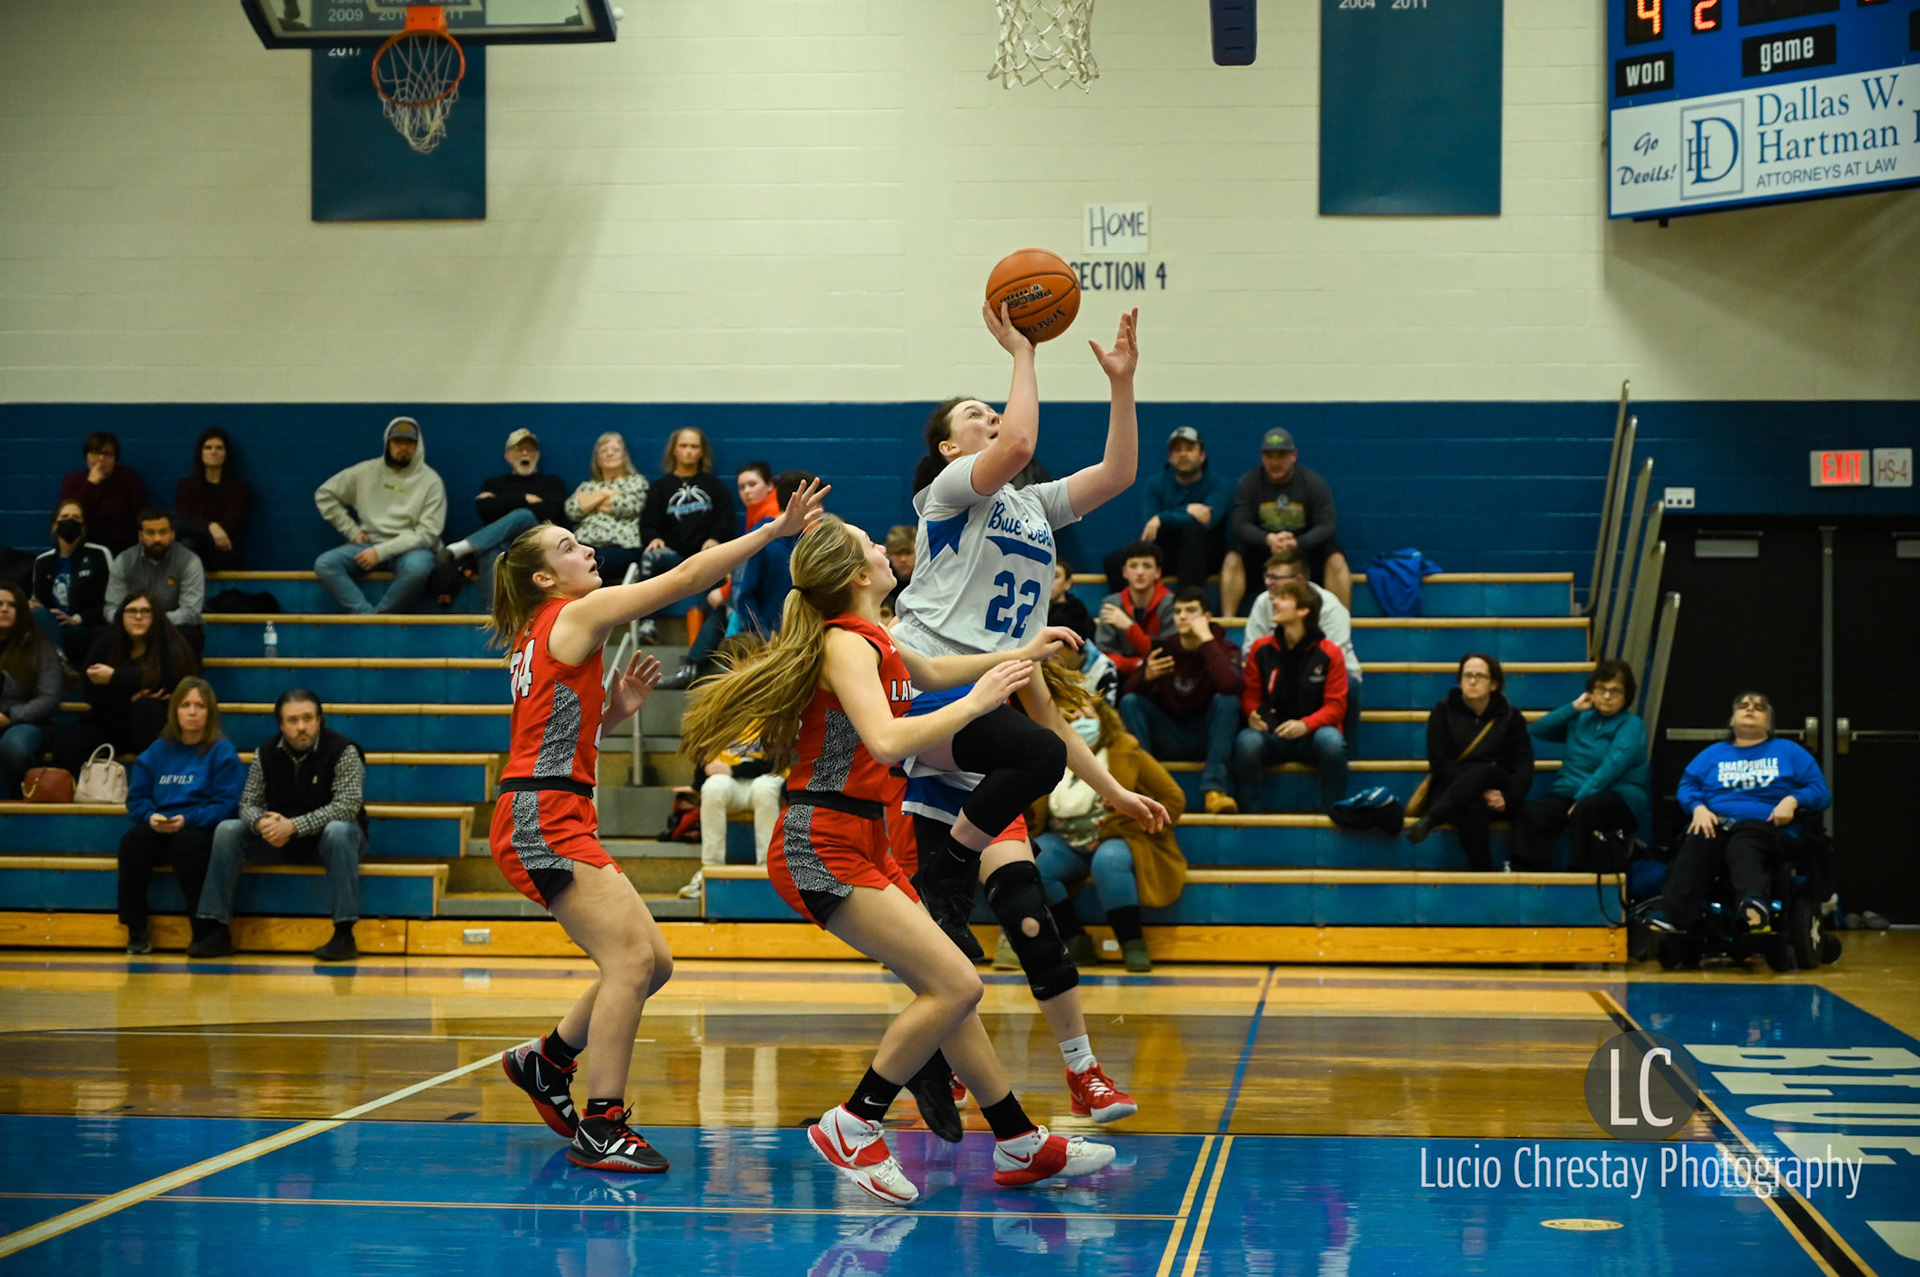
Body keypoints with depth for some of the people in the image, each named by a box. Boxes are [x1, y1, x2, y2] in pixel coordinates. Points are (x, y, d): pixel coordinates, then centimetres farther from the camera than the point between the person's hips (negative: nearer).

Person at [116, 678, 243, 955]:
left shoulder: (222, 752, 2)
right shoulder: (158, 751, 14)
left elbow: (225, 804, -7)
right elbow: (137, 797, 11)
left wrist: (187, 820, -22)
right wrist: (150, 816, -12)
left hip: (200, 829, -3)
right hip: (158, 829, 4)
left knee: (186, 843, -38)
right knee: (132, 841, -29)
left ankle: (203, 931, -24)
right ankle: (136, 930, -17)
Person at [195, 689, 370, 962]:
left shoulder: (343, 752, -15)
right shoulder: (266, 753, -1)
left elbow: (347, 806, -24)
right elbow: (248, 803, 0)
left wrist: (294, 826, -33)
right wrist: (261, 823, -26)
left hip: (325, 839, -4)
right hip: (279, 842, 4)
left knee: (339, 831, -38)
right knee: (227, 831, -15)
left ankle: (344, 935, -39)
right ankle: (216, 931, -16)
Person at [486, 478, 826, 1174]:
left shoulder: (538, 637, 20)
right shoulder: (577, 614, -6)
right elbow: (688, 576, -9)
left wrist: (615, 709, 10)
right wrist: (776, 528, -7)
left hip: (559, 821, 10)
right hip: (544, 821, -10)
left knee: (650, 962, 9)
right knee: (632, 958, -15)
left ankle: (546, 1060, 22)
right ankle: (601, 1131, -13)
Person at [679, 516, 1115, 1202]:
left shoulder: (871, 637, 12)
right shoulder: (846, 643, -16)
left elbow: (928, 672, 35)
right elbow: (886, 740, -32)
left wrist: (1022, 653, 33)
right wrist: (976, 700, -22)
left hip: (861, 845, 10)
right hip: (823, 849, -10)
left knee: (945, 988, 12)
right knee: (956, 984, -12)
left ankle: (1021, 1144, 19)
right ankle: (852, 1128, -3)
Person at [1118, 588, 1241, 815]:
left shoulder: (1224, 649, -6)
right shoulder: (1163, 647, 1)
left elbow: (1230, 686, -31)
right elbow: (1127, 691, -5)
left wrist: (1206, 639, -26)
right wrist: (1146, 676, -27)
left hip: (1206, 737, -2)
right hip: (1168, 741, 2)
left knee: (1226, 700, -28)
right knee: (1130, 702, -17)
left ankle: (1214, 789, -36)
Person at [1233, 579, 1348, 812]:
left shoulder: (1329, 653, -2)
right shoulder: (1261, 649, 4)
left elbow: (1335, 705, -3)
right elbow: (1250, 694, 10)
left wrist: (1305, 725, -22)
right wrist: (1252, 715, -15)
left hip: (1313, 734, -1)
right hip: (1271, 734, 1)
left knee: (1331, 740, -36)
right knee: (1246, 740, -32)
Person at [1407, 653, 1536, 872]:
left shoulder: (1510, 717, 13)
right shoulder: (1444, 712, 10)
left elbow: (1524, 768, 3)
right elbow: (1439, 763, -2)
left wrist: (1507, 798, -20)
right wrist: (1480, 792, -17)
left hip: (1496, 798, 1)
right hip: (1449, 790, -1)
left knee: (1485, 771, -36)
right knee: (1472, 812, -39)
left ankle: (1430, 820, -51)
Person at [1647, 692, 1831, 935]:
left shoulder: (1788, 752, 26)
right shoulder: (1713, 753, 32)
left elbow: (1820, 791, 17)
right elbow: (1687, 784, 19)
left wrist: (1792, 801, -5)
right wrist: (1698, 807, -4)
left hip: (1764, 825, -1)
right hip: (1716, 823, 1)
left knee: (1743, 848, -41)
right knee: (1696, 846, -38)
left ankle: (1754, 902, -73)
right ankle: (1670, 913, -60)